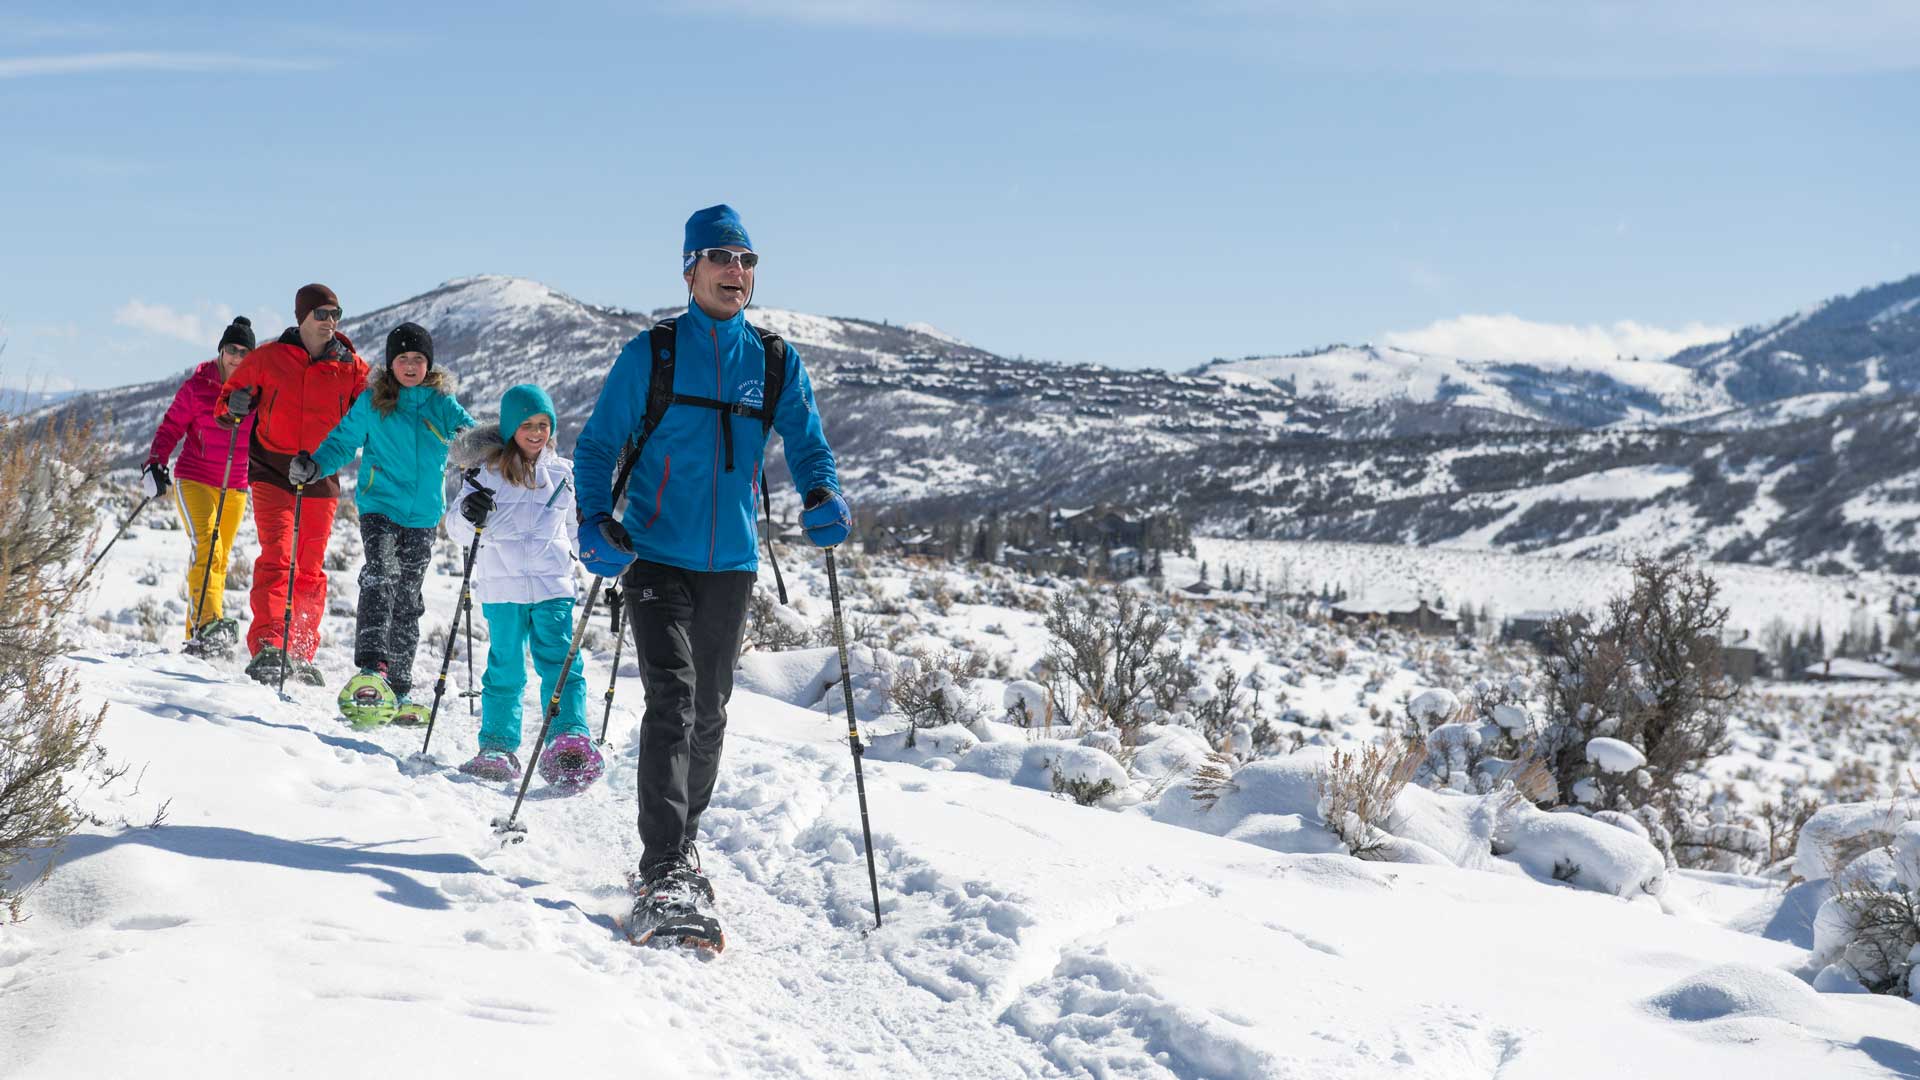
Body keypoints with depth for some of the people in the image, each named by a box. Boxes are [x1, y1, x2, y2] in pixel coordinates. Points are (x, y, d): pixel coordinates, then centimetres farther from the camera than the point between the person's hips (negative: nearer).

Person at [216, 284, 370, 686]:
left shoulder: (352, 368, 4)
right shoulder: (268, 358, 2)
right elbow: (229, 398, 11)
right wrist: (236, 405, -12)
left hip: (321, 477, 2)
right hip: (273, 472, -2)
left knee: (311, 569, 9)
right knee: (278, 558, -16)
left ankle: (300, 654, 20)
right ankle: (268, 646, -20)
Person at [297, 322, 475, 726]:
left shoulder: (442, 403, 4)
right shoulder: (371, 404, 0)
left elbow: (465, 426, -8)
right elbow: (343, 441, 3)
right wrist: (313, 467, -14)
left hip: (423, 515, 3)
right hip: (380, 507, -3)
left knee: (407, 602, 10)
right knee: (380, 580, -24)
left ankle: (398, 692, 17)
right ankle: (371, 671, -35)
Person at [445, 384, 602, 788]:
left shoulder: (562, 472, 14)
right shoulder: (488, 470, 4)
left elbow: (576, 529, 26)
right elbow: (458, 529, 3)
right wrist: (470, 514, -17)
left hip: (554, 585, 2)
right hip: (502, 586, -2)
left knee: (562, 664, -8)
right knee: (505, 670, 1)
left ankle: (569, 743, -13)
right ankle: (498, 747, 10)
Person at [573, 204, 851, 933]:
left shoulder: (776, 364, 5)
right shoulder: (650, 355, -2)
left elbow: (808, 445, 5)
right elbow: (597, 445, 2)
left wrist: (823, 497, -18)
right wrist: (596, 519, -15)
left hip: (731, 565, 4)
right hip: (658, 561, -4)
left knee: (710, 713, 14)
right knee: (672, 702, -16)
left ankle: (683, 840, 33)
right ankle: (664, 872, -17)